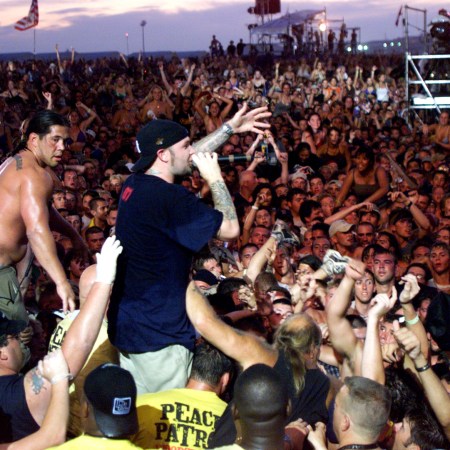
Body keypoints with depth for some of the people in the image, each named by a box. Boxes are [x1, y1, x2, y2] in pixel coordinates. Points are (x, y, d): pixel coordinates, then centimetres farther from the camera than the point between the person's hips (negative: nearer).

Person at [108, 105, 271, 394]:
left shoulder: (135, 184, 4)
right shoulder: (169, 198, -23)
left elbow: (188, 157, 20)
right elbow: (231, 229, -17)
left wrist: (230, 128, 24)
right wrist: (215, 178, -7)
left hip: (125, 324, 9)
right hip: (160, 332, -9)